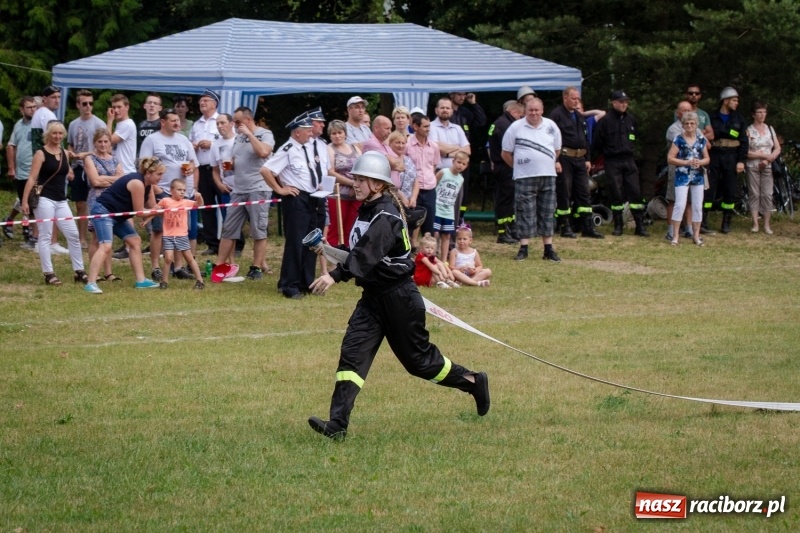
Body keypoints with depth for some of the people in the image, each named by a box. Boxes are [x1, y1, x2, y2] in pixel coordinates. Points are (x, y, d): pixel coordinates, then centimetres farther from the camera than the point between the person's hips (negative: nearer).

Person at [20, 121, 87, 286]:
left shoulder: (65, 153, 12)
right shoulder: (41, 154, -6)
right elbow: (32, 179, -12)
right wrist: (25, 201, -16)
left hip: (61, 201, 6)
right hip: (44, 200, -6)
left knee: (73, 234, 4)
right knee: (45, 236, -3)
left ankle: (79, 271, 12)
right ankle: (48, 274, -1)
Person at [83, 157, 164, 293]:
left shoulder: (148, 184, 8)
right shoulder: (137, 183, -21)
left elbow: (152, 207, 8)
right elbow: (140, 212, -18)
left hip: (117, 215, 11)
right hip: (103, 211, -11)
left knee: (135, 241, 12)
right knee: (105, 246, -23)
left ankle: (141, 280, 17)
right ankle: (91, 284, -30)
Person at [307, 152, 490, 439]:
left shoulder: (386, 216, -20)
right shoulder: (367, 211, 9)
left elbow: (367, 253, -35)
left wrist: (336, 275, -46)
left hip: (398, 296, -8)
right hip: (373, 296, 8)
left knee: (419, 357, 7)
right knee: (353, 353, -7)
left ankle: (473, 382, 30)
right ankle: (338, 424, -15)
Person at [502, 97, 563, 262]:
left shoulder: (551, 126, 6)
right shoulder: (516, 127, -3)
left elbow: (556, 150, 18)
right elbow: (506, 154, 3)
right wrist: (519, 167, 6)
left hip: (548, 176, 3)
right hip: (525, 179, -3)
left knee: (547, 214, 6)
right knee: (525, 213, -4)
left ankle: (548, 250, 10)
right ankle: (523, 249, -1)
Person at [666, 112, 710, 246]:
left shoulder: (701, 140, 7)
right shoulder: (679, 140, -5)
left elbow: (707, 158, 13)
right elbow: (670, 158, -7)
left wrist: (700, 162, -10)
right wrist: (686, 162, -15)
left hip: (698, 176, 4)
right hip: (682, 176, -4)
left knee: (698, 206, 7)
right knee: (680, 205, -10)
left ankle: (696, 235, 16)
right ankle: (675, 235, -4)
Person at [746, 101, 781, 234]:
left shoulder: (770, 129, 10)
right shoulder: (749, 130, -2)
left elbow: (777, 149, 9)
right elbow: (745, 152, -10)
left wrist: (768, 160, -8)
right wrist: (764, 155, -13)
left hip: (767, 167, 3)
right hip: (752, 167, -3)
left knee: (767, 195, -2)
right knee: (754, 194, -2)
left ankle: (766, 224, 1)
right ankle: (755, 223, 2)